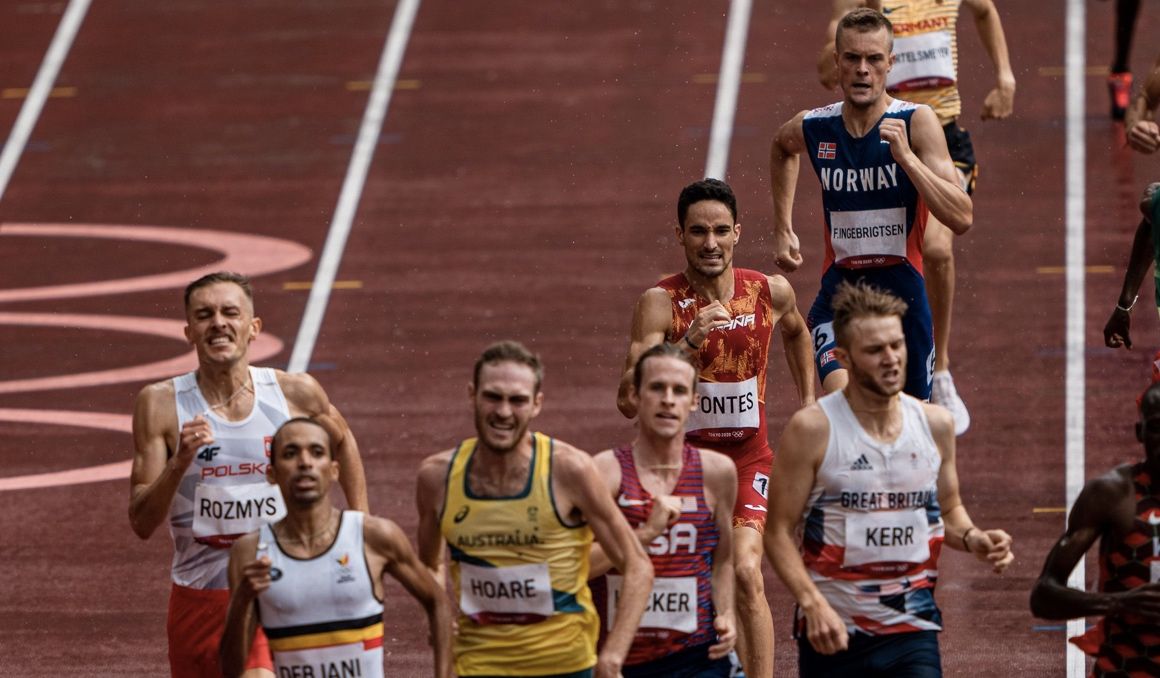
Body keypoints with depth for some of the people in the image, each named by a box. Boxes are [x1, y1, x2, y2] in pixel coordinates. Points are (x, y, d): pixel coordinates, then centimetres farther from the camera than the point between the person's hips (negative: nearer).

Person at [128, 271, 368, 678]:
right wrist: (180, 462, -25)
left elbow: (342, 441, 21)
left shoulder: (297, 394, -3)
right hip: (199, 596, 1)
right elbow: (142, 523, -10)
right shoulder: (161, 404, -7)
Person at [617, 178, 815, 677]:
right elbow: (628, 401, -24)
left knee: (745, 572, -19)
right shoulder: (660, 303, -15)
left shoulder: (772, 293, -5)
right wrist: (689, 342, -32)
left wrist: (808, 402, 18)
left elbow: (796, 333, 22)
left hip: (748, 456, 0)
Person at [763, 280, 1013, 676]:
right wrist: (812, 603, -21)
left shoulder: (935, 424, 4)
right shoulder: (813, 429, -9)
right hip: (833, 633, -2)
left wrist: (972, 539, -4)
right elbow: (778, 532, -8)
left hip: (912, 630, 2)